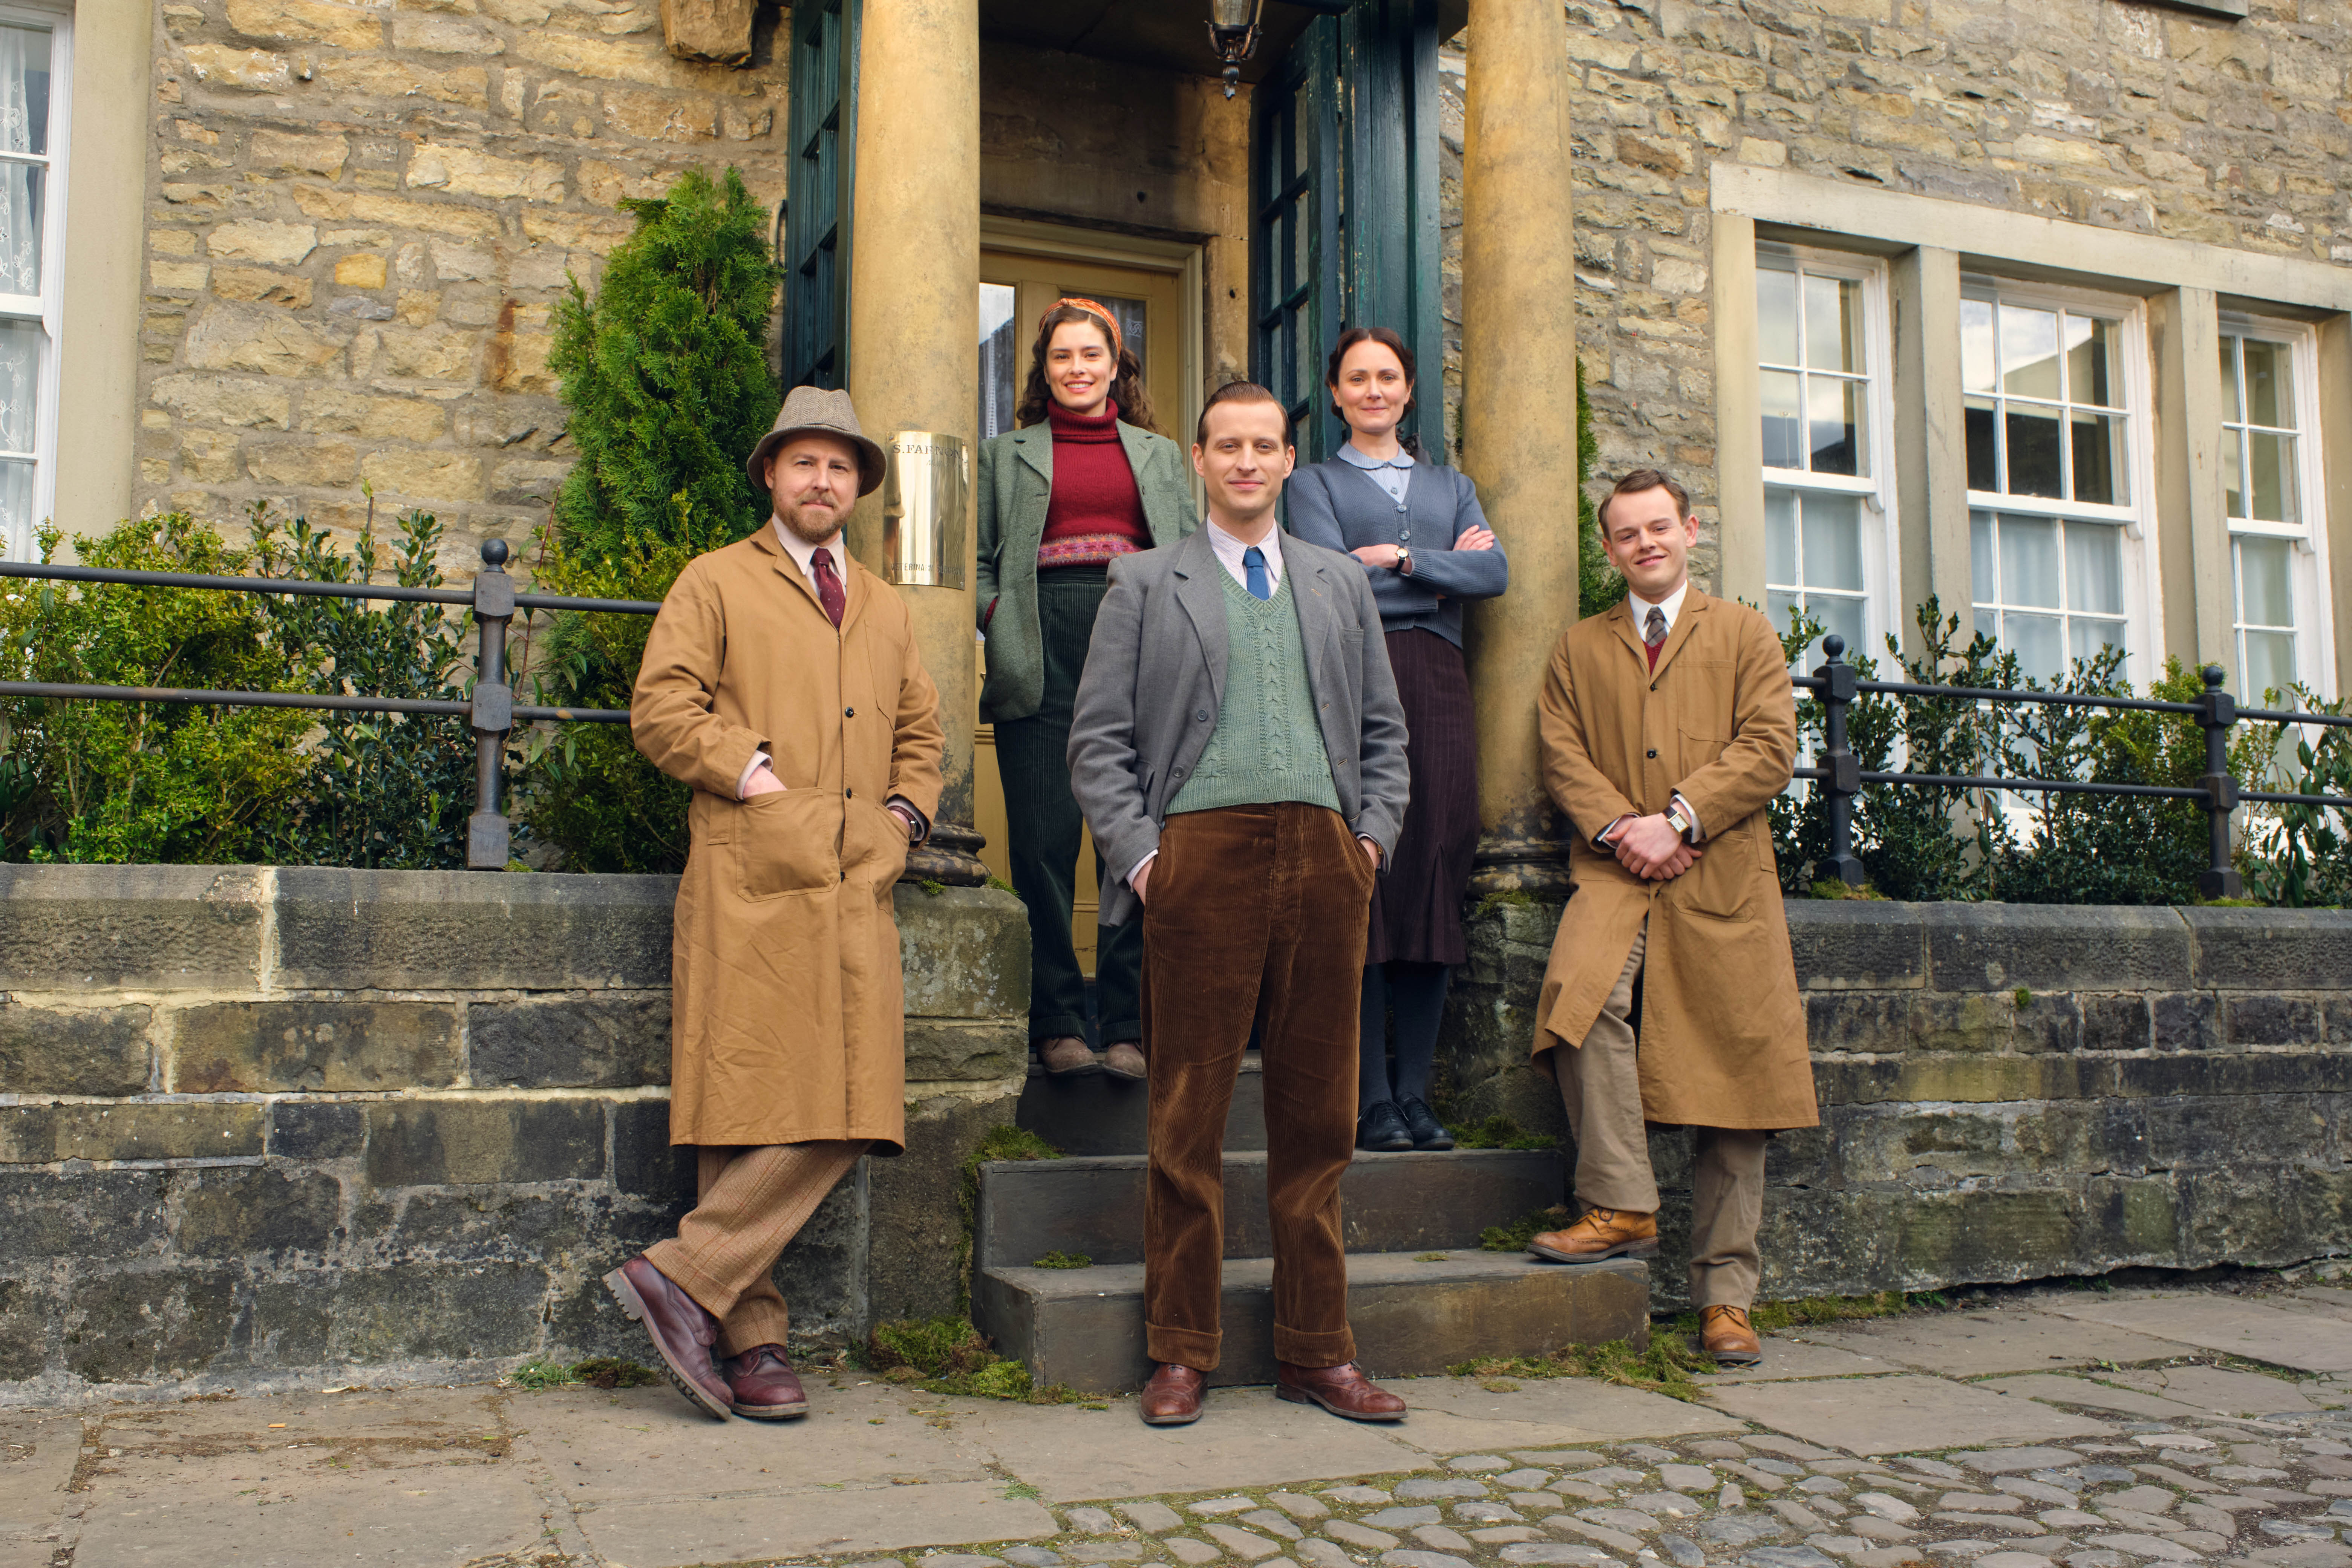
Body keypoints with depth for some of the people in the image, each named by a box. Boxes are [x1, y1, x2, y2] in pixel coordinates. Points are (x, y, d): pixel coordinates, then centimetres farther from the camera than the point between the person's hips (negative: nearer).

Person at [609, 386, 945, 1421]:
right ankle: (752, 1337, 1)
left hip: (857, 890, 5)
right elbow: (661, 709, 1)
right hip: (752, 884, -5)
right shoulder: (717, 584, 12)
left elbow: (921, 731, 31)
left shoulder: (884, 610, 27)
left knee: (846, 1116, -6)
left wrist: (905, 814, 13)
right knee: (750, 1110, -8)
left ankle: (685, 1279, 2)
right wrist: (755, 773, -8)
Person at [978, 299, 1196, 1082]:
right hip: (1044, 649, 0)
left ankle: (1127, 1026, 0)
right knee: (1044, 837, -6)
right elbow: (979, 561, 15)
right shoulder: (1005, 454, 20)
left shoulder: (1161, 453, 23)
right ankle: (1057, 1024, 3)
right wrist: (999, 621, -4)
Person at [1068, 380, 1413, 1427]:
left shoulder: (1341, 583, 20)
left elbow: (1384, 729, 21)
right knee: (1189, 1122, -1)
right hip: (1204, 851, -3)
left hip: (1324, 858, 3)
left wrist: (1375, 832, 6)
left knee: (1318, 1116, 5)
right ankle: (1181, 1355, 9)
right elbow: (1098, 740, 5)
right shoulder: (1145, 583, 11)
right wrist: (1138, 853, -5)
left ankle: (1316, 1353, 15)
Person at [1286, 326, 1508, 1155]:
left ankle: (1415, 1094, 3)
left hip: (1438, 690, 3)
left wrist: (1399, 559, -3)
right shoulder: (1316, 482, 15)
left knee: (1434, 882, -2)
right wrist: (1445, 570, 2)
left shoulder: (1452, 485, 25)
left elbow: (1495, 573, 6)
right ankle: (1371, 1103, -6)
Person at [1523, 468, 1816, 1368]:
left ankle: (1724, 1298, 9)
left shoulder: (1745, 635, 14)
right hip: (1615, 874, 1)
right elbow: (1563, 755, 8)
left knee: (1731, 1087, -1)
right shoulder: (1579, 650, 20)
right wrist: (1617, 830, -10)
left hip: (1724, 884, 0)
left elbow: (1768, 751, 2)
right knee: (1584, 995, -31)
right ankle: (1622, 1207, -19)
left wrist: (1677, 819, -11)